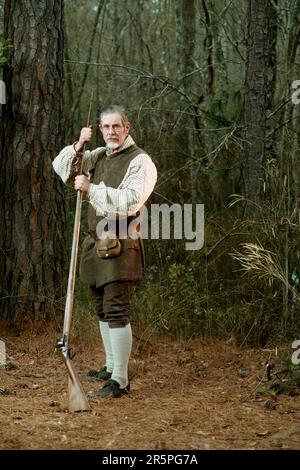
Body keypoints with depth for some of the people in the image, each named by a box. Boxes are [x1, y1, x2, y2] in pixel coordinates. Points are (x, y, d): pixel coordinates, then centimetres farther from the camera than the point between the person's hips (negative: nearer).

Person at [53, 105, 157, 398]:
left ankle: (120, 380, -14)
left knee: (116, 310, -14)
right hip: (95, 243, 8)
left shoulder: (140, 161, -9)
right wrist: (78, 146, 1)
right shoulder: (98, 156, 15)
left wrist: (91, 188, -21)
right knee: (102, 309, 17)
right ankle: (111, 366, 31)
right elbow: (62, 168, 18)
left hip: (120, 245, -8)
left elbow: (129, 202, -22)